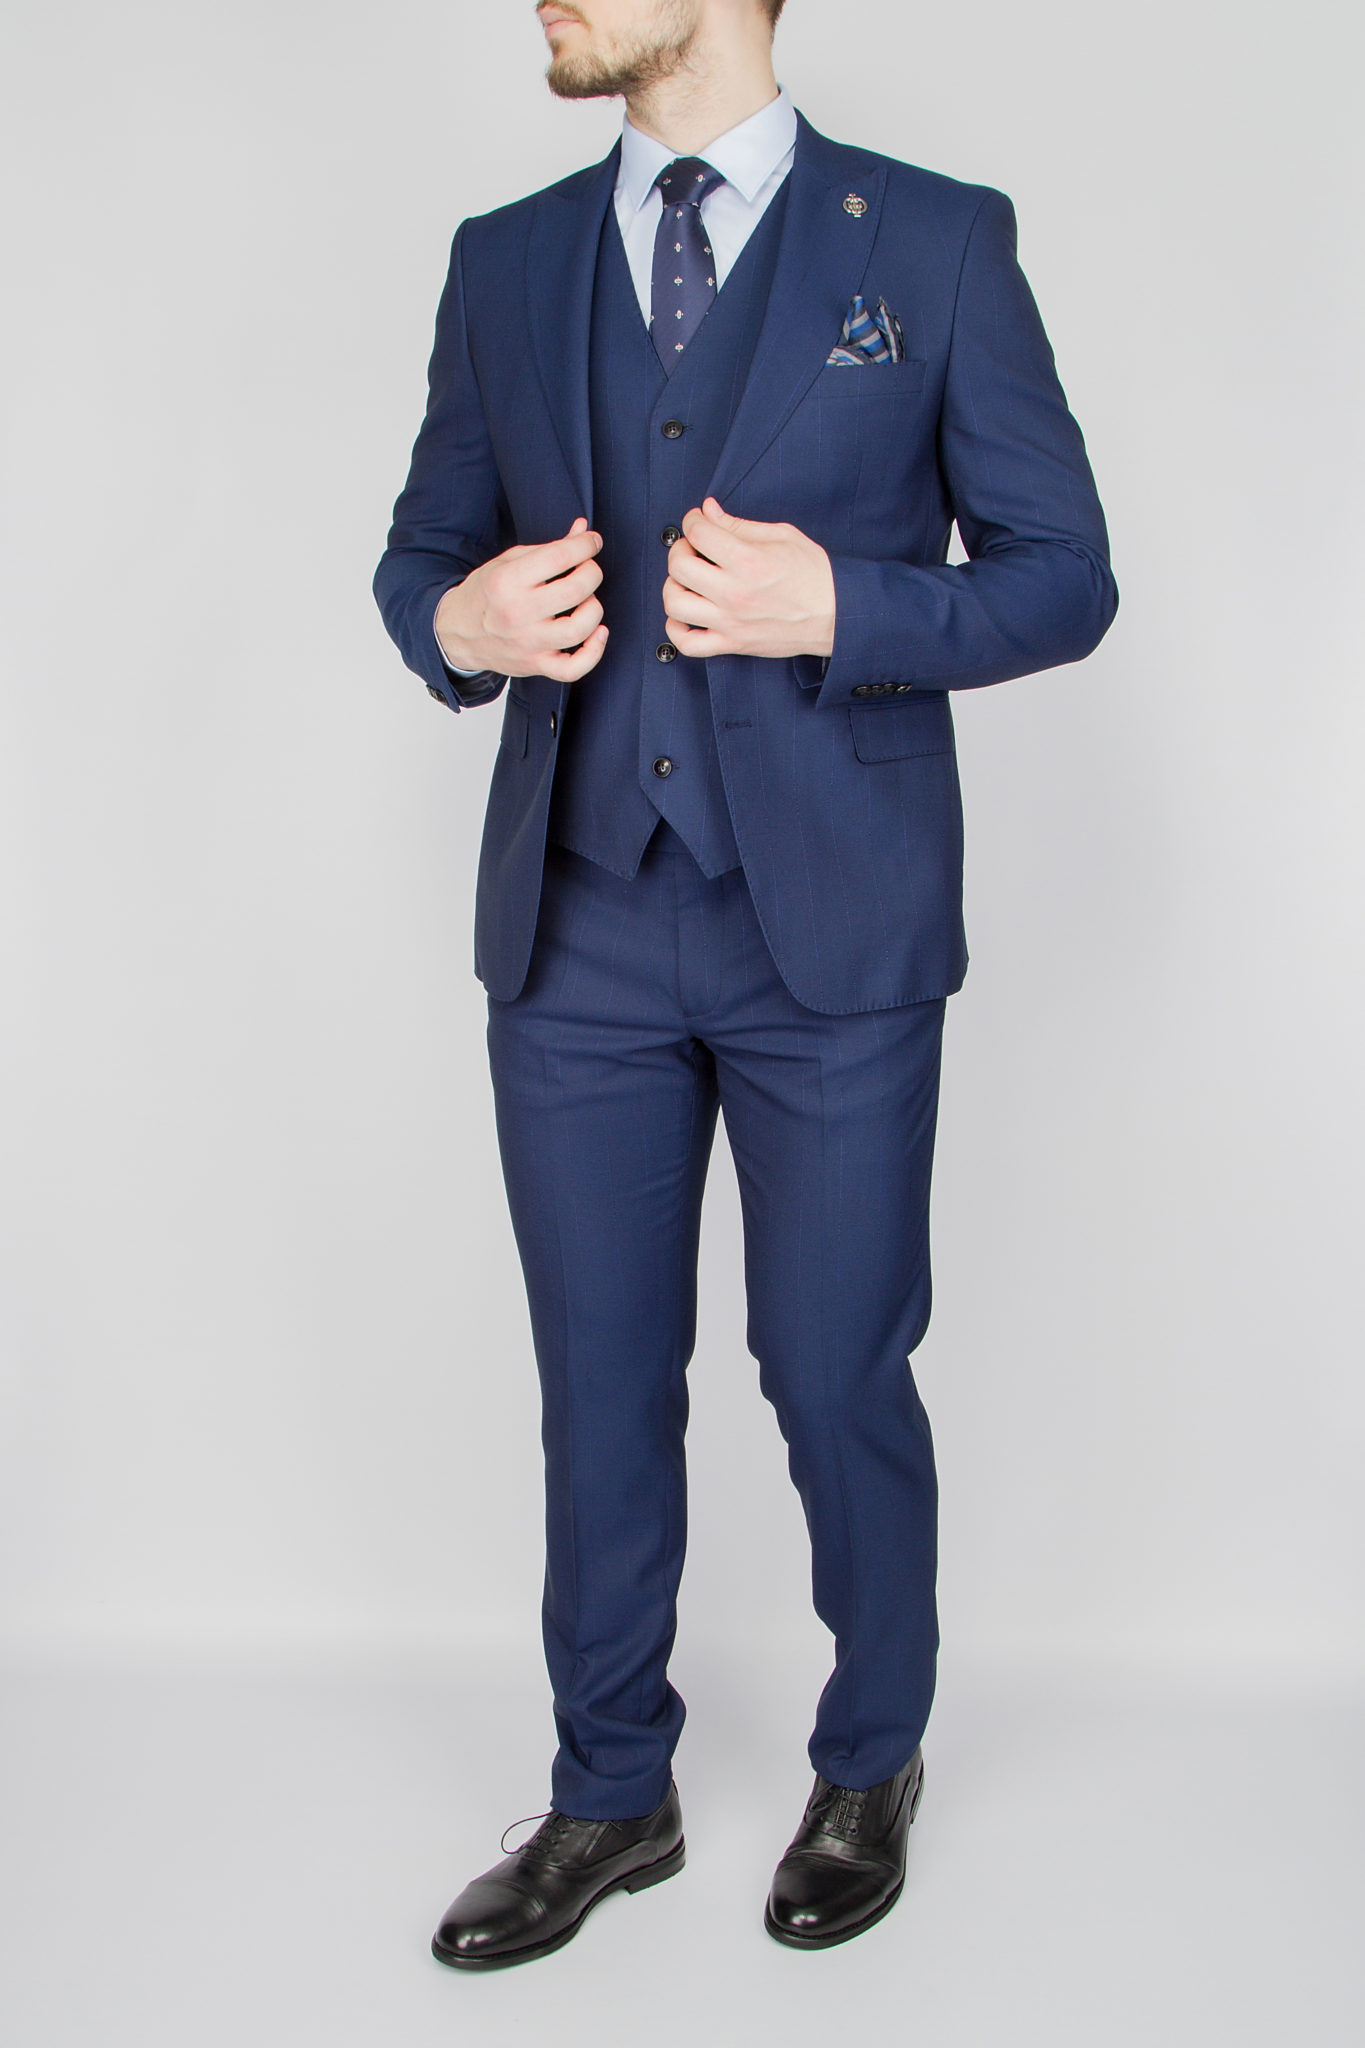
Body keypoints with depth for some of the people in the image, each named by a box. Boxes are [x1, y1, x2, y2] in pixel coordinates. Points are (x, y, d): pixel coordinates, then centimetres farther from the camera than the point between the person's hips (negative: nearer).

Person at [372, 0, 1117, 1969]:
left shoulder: (937, 242, -1)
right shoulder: (504, 261, 10)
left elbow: (1066, 574, -1)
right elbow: (420, 551, 16)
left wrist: (842, 606, -18)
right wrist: (457, 620, -9)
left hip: (833, 933, -3)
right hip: (579, 931, 3)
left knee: (838, 1380, 7)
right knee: (600, 1384, 12)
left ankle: (872, 1768, 33)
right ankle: (611, 1796, 31)